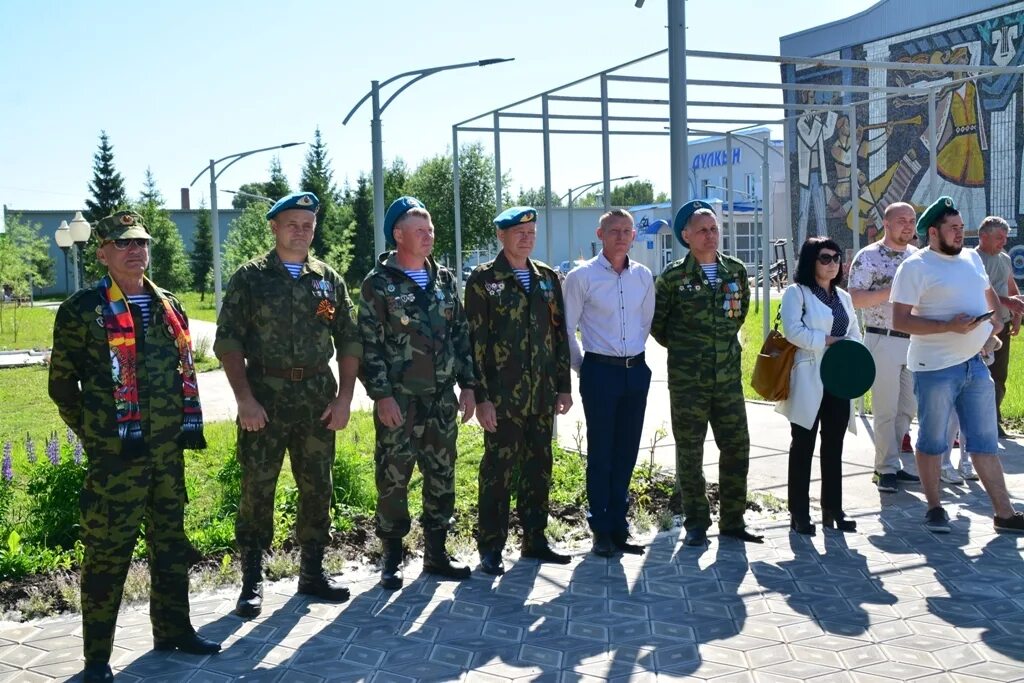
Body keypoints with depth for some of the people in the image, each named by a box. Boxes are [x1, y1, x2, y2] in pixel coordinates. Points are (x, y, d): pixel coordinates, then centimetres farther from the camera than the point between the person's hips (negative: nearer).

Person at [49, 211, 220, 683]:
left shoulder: (167, 306, 12)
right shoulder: (83, 309, -7)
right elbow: (62, 383, -4)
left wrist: (187, 423, 13)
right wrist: (95, 433, -3)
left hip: (168, 448, 6)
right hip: (116, 453, -6)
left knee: (171, 541, 15)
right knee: (108, 550, -1)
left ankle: (172, 629, 31)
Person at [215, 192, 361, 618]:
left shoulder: (329, 280, 10)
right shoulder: (250, 278, 1)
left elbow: (349, 341, 10)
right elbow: (228, 342, -4)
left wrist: (344, 396, 1)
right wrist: (244, 398, -13)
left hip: (318, 398, 3)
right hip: (264, 396, -3)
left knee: (317, 488, 9)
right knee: (257, 488, 0)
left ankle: (312, 573, 22)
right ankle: (252, 582, 12)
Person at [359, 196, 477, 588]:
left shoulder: (445, 280, 11)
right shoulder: (378, 284, -5)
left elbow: (461, 335, 13)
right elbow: (369, 345, -9)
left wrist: (468, 386, 8)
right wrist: (381, 395, -15)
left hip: (442, 399, 5)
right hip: (398, 401, -5)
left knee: (442, 477, 10)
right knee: (393, 479, 0)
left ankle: (436, 553, 23)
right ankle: (391, 559, 13)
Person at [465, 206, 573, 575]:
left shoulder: (548, 278, 12)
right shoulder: (483, 279, -3)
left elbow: (560, 335, 14)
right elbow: (475, 341, -7)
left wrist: (564, 386, 9)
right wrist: (481, 397, -12)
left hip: (542, 393, 5)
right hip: (503, 394, -5)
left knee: (539, 467, 11)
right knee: (498, 468, 0)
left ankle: (535, 538, 24)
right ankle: (490, 547, 10)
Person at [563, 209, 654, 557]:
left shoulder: (643, 276, 7)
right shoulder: (582, 276, -6)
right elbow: (567, 328, -2)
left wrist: (634, 357, 14)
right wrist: (582, 368, 2)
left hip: (636, 371, 4)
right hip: (600, 372, -4)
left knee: (626, 452, 9)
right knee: (600, 453, 1)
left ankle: (619, 527, 21)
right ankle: (601, 531, 13)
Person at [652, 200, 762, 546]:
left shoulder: (736, 270, 6)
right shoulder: (674, 276, -5)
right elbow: (655, 321, 4)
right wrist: (680, 347, 7)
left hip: (728, 375, 4)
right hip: (687, 379, -3)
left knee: (737, 446, 6)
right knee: (690, 451, 4)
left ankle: (732, 520, 20)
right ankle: (696, 523, 16)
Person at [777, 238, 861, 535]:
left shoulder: (843, 297, 17)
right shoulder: (796, 293, -3)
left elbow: (855, 334, 16)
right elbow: (794, 331, -16)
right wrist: (828, 341, -15)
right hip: (808, 380, -6)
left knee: (834, 447, 10)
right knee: (803, 447, 1)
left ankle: (832, 510, 19)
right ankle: (799, 515, 7)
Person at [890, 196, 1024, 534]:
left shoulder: (972, 257, 11)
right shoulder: (915, 267, -10)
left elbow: (986, 291, 29)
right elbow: (900, 320, -15)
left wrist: (994, 318, 9)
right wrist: (949, 326, -22)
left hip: (975, 363, 6)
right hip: (935, 367, -6)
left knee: (984, 441, 9)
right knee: (932, 441, 6)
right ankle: (934, 508, 21)